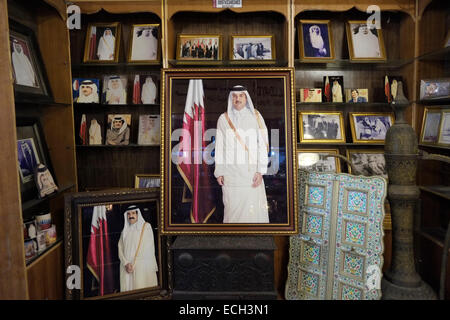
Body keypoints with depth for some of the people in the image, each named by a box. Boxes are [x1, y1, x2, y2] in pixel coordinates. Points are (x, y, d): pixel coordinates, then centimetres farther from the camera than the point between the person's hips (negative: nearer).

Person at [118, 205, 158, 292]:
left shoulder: (146, 226, 0)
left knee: (141, 290, -9)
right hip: (126, 268, 4)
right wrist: (126, 263, -9)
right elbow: (120, 249, 8)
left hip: (142, 266, -3)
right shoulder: (125, 230, 13)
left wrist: (133, 265, -6)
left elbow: (148, 248, -4)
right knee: (127, 288, 0)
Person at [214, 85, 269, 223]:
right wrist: (219, 172, 3)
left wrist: (260, 171, -9)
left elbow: (262, 144, -2)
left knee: (254, 205, -2)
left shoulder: (256, 116, 2)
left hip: (251, 169, 0)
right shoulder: (223, 119, 4)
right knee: (233, 206, 2)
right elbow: (219, 147, 6)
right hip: (231, 170, 1)